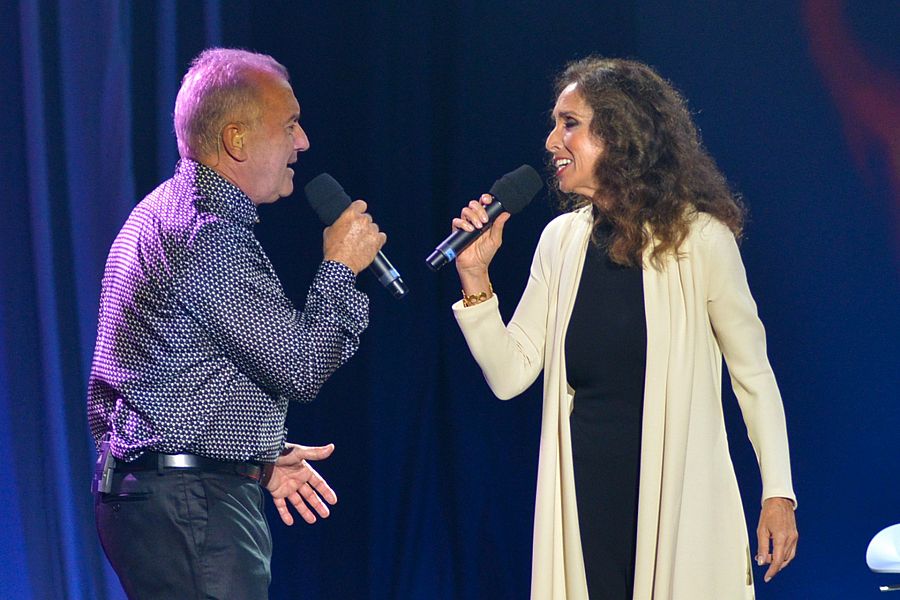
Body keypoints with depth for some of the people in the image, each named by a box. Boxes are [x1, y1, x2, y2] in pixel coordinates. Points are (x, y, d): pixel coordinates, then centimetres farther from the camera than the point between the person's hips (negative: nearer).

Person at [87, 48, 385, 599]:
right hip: (191, 507, -11)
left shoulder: (169, 213, 18)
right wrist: (340, 268, -3)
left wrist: (259, 457, 16)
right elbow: (302, 367, -16)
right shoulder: (208, 234, -16)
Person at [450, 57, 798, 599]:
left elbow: (752, 370, -3)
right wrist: (475, 276, -7)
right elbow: (511, 375, 4)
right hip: (585, 494, 4)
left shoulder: (697, 238, -9)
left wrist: (778, 492, -4)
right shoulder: (562, 240, 5)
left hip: (677, 494, -4)